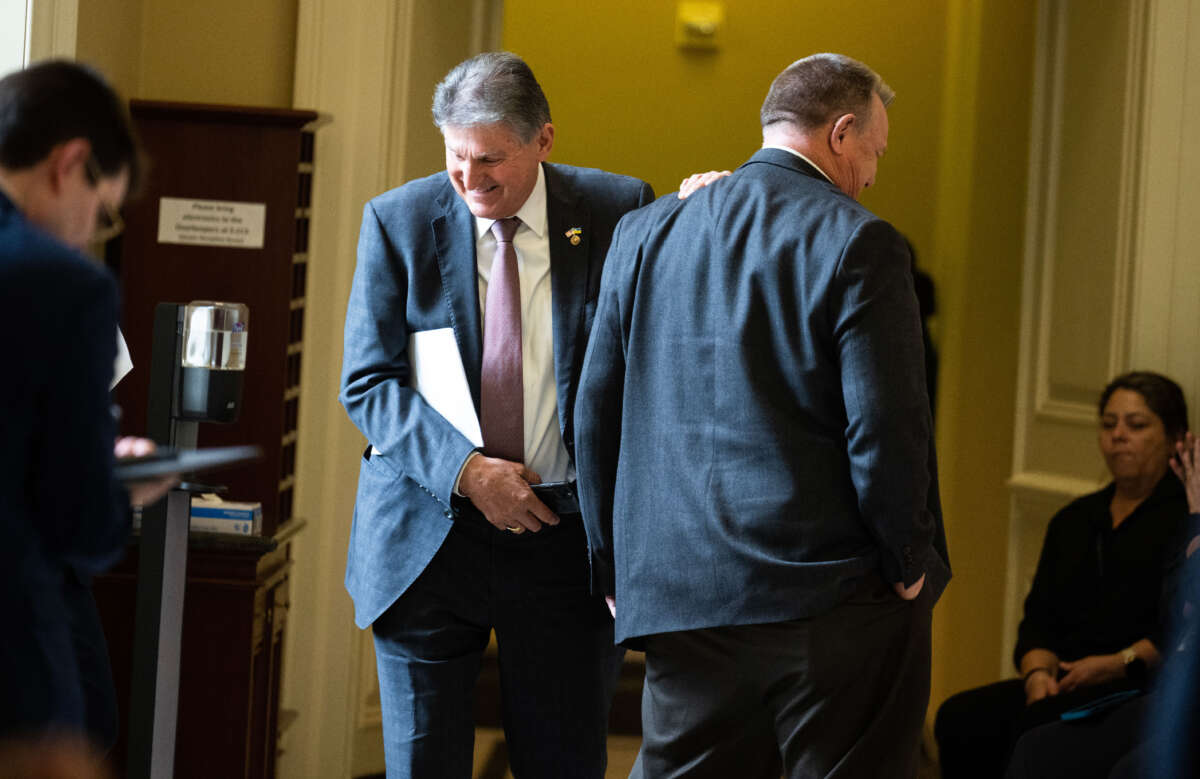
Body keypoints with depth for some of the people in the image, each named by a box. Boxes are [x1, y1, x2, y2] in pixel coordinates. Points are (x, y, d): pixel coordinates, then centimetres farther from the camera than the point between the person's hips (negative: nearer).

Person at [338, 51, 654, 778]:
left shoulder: (618, 213, -2)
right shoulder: (398, 221, 0)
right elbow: (367, 381, -2)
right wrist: (466, 470, -14)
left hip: (565, 536, 0)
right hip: (427, 531, 0)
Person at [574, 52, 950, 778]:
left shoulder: (645, 234, 9)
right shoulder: (857, 242, -8)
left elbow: (596, 418, 11)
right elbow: (887, 431, -13)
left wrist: (619, 572, 17)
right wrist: (911, 568, 0)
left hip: (678, 602, 5)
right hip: (837, 605, -5)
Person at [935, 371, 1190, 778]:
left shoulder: (1183, 516, 0)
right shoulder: (1075, 520, 23)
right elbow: (1040, 617, 16)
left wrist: (1119, 664, -14)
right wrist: (1038, 674, -4)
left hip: (1149, 685, -6)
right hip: (1067, 684, 6)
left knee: (1037, 726, -35)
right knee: (959, 718, -21)